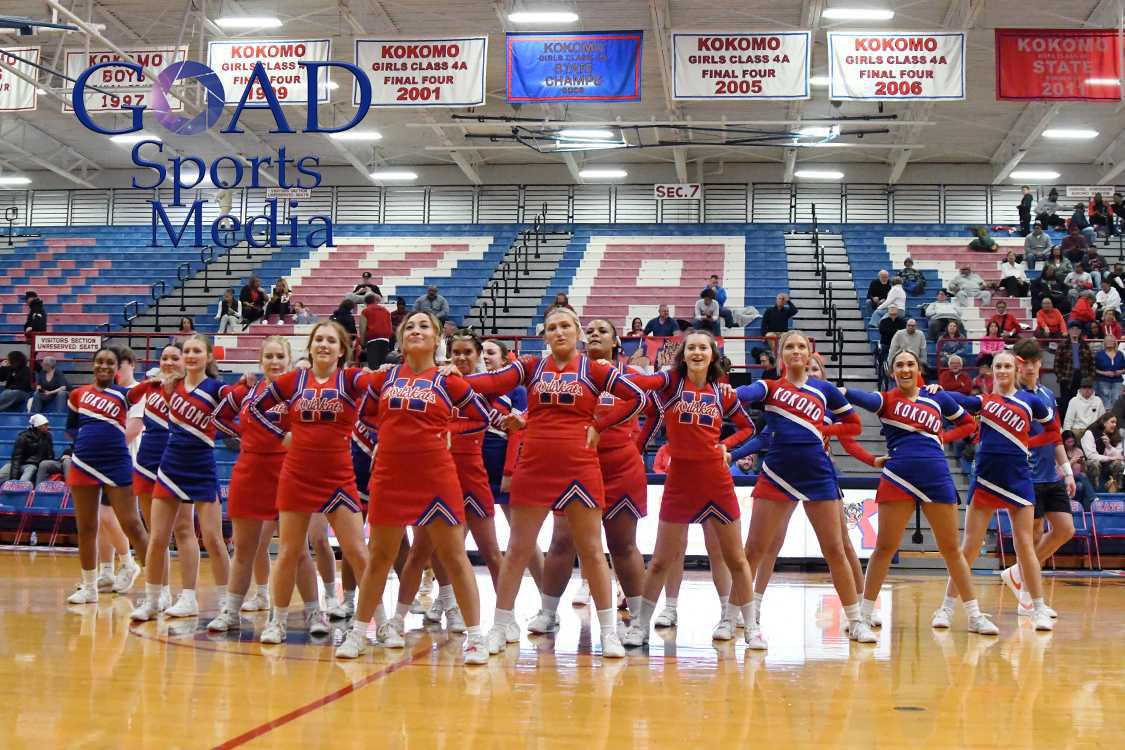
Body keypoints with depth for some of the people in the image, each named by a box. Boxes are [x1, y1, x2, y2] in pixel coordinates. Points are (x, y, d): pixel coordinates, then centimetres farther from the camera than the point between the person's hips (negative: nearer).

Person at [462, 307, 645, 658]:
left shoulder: (593, 370, 3)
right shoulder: (532, 367, 7)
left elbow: (636, 397, 0)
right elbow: (494, 381, -8)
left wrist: (599, 425, -4)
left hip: (579, 468, -1)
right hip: (533, 467, 1)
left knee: (591, 550, 4)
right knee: (518, 548, 6)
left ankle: (609, 631, 10)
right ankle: (502, 625, 17)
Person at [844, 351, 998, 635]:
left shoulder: (937, 397, 12)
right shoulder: (887, 399, 3)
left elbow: (968, 424, 23)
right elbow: (864, 398, -21)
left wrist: (943, 438, 6)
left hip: (937, 478, 2)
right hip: (898, 478, -2)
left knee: (951, 548, 8)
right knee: (885, 547, -1)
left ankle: (975, 616, 14)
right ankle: (864, 613, 9)